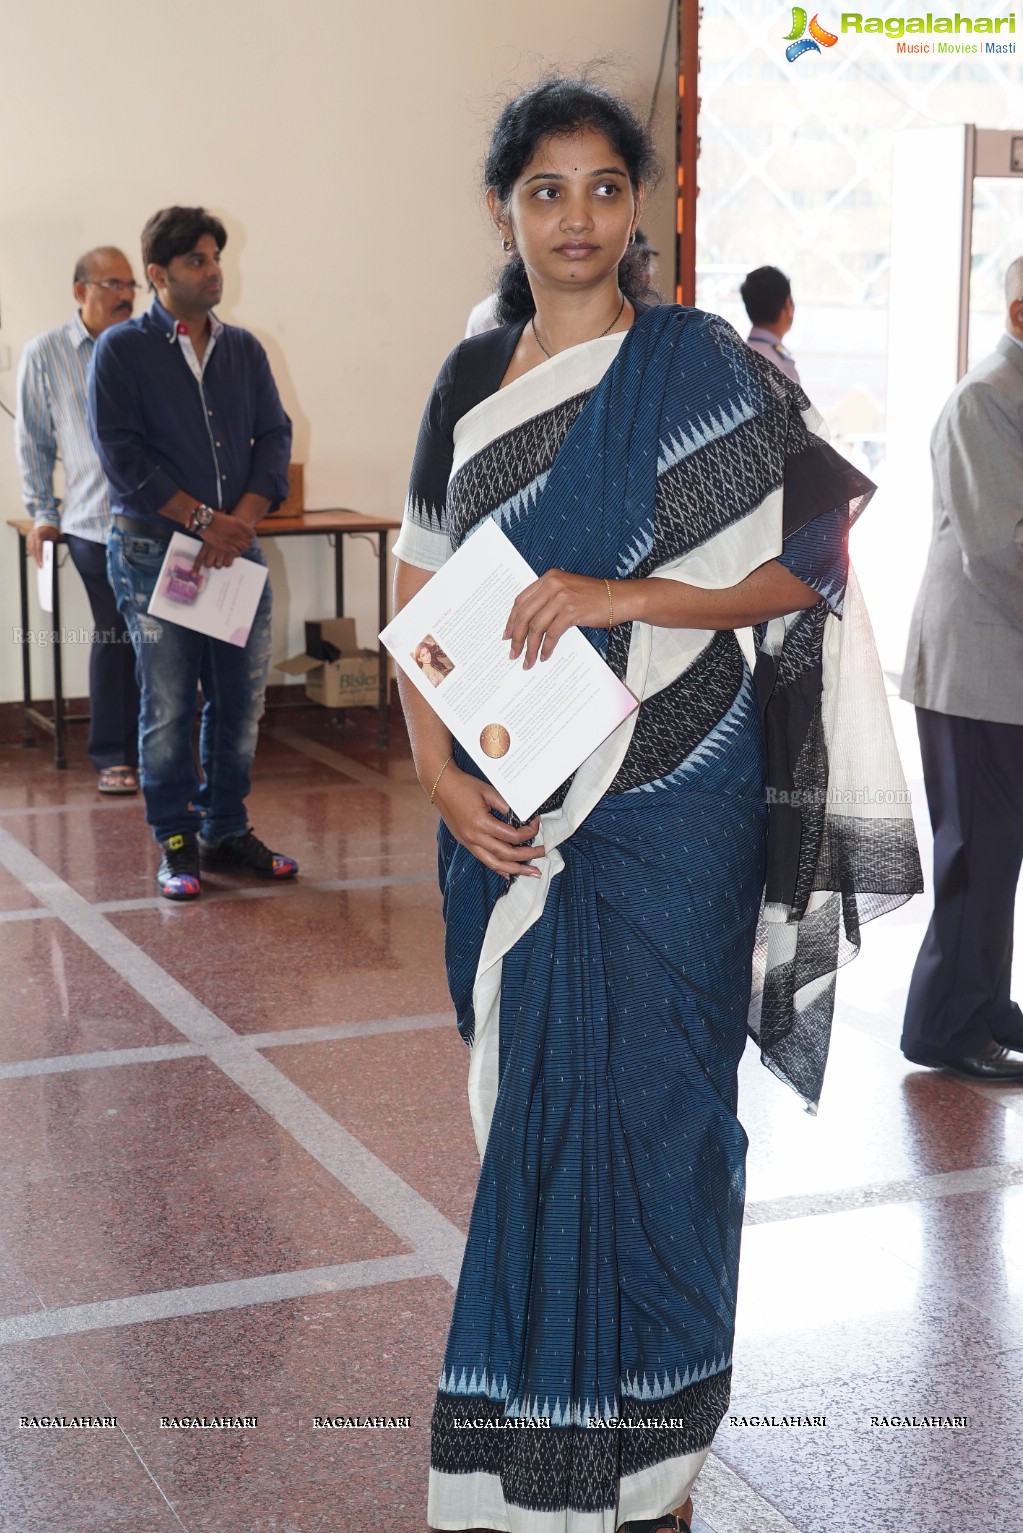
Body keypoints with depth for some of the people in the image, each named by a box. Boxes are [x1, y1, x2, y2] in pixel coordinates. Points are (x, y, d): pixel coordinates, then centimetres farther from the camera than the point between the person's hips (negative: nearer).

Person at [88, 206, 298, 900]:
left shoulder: (244, 349, 12)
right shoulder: (123, 350, -2)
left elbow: (275, 437, 8)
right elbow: (123, 456, -9)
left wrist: (242, 520, -8)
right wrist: (202, 519, -14)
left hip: (236, 546, 4)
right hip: (154, 550, -4)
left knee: (241, 699, 7)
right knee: (168, 705, 0)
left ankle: (227, 830, 20)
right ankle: (176, 843, 11)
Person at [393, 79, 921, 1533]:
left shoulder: (701, 366, -3)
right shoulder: (472, 380, 10)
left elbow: (801, 564, -7)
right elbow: (418, 590, 9)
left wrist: (621, 597, -19)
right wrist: (439, 772, -5)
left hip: (667, 812, -4)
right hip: (509, 811, 4)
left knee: (644, 1105, 0)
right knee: (526, 1100, 11)